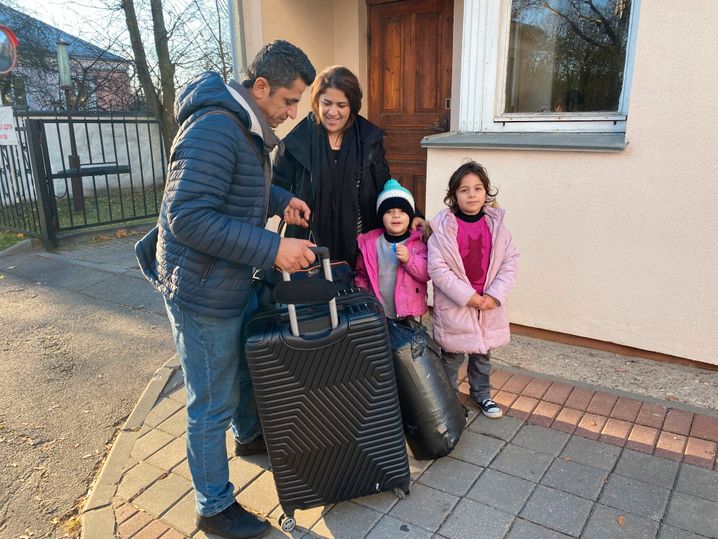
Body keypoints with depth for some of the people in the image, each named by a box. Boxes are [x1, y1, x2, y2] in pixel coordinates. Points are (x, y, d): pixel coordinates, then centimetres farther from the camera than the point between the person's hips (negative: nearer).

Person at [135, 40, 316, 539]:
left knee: (249, 365, 28)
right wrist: (271, 249, -30)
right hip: (203, 291, -10)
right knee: (212, 405, 5)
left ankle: (250, 436, 55)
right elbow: (188, 217, -30)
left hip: (236, 280, 10)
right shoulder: (215, 129, -25)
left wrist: (281, 199, 2)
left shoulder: (246, 125, 7)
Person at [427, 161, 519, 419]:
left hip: (489, 304, 4)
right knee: (452, 356, 9)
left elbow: (510, 262, 1)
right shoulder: (444, 228, -12)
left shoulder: (495, 225, -1)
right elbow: (437, 268, -16)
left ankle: (481, 394, 40)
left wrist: (494, 295, -10)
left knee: (483, 354, 19)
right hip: (454, 304, -3)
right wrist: (468, 296, -18)